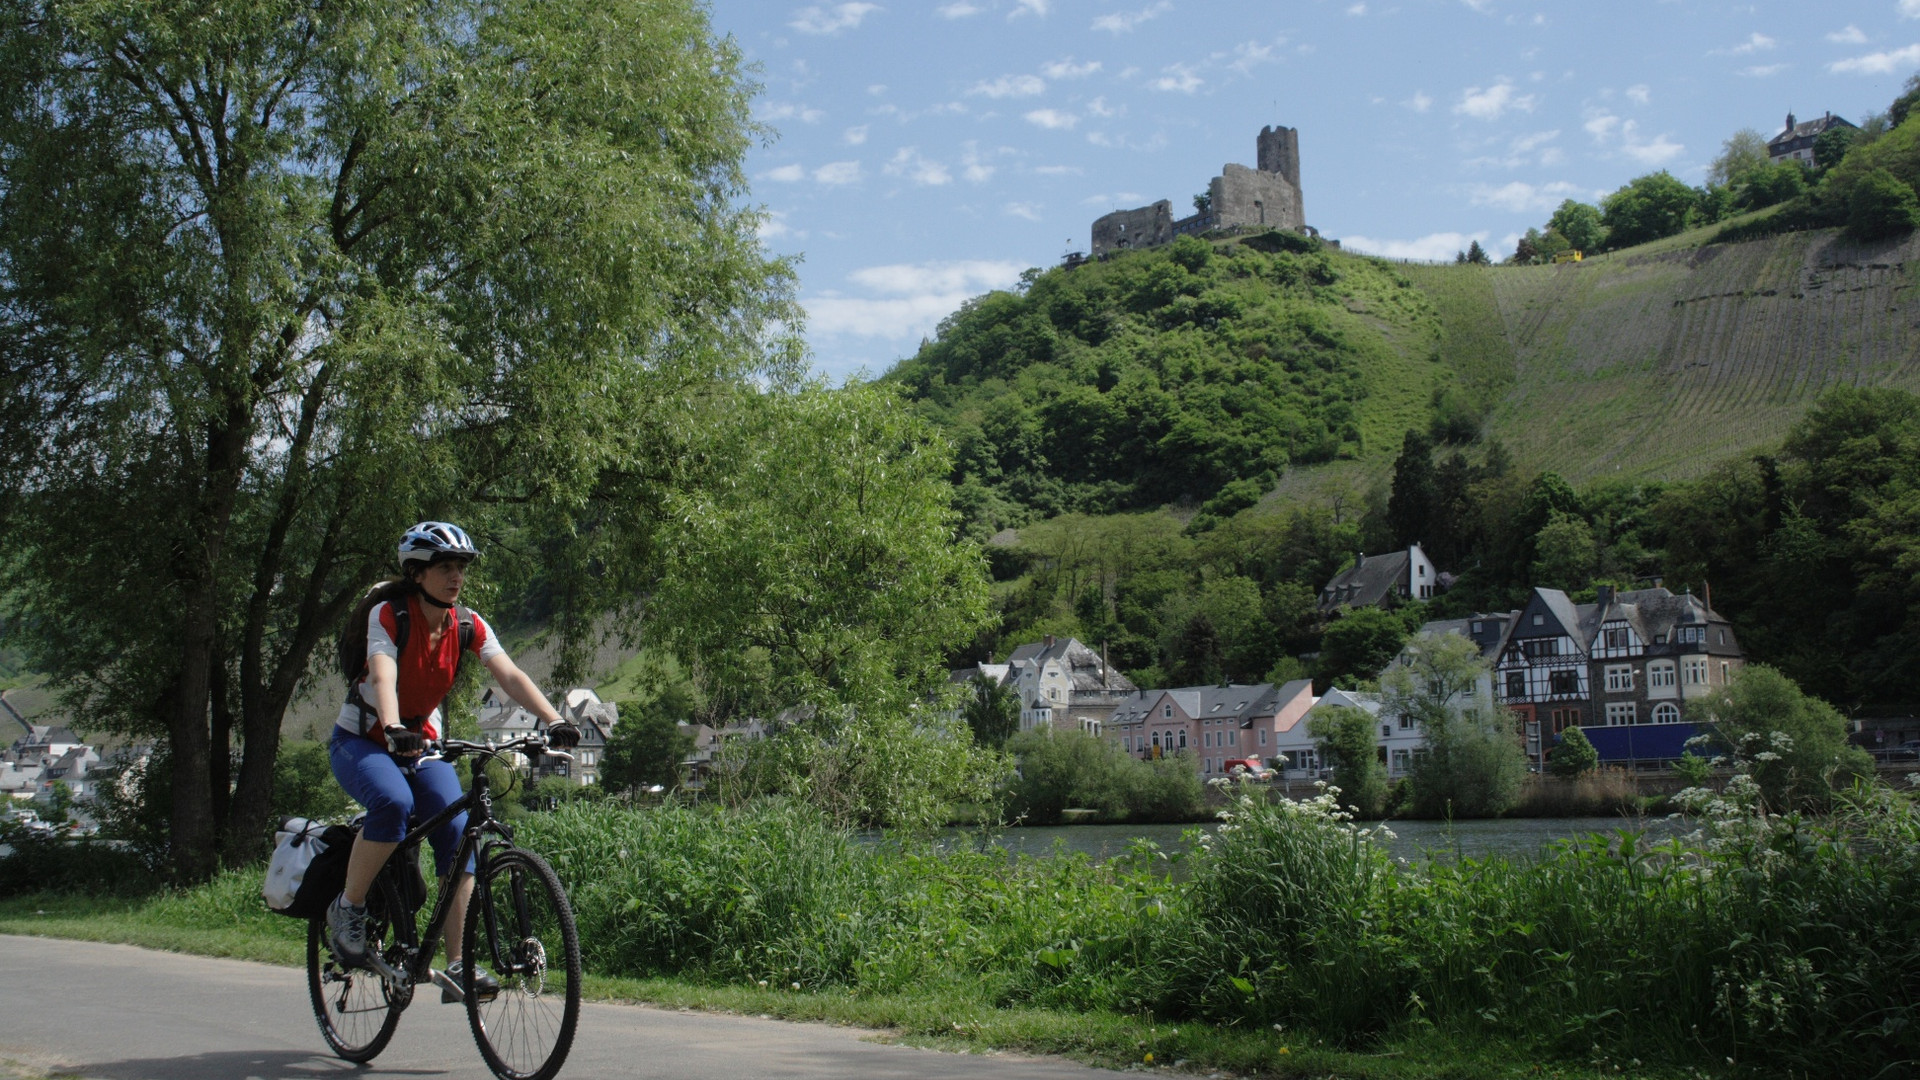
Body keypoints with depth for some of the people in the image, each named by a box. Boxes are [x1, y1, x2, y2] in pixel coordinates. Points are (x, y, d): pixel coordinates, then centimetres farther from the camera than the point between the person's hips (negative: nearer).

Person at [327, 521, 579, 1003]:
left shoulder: (468, 625, -7)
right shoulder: (387, 615, -19)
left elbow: (510, 675, -18)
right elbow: (383, 677, -35)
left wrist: (553, 721, -34)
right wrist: (394, 730, -54)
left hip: (421, 742, 4)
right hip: (362, 741, -4)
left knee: (459, 834, -16)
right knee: (393, 803, -35)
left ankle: (456, 966, -11)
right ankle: (347, 909, -13)